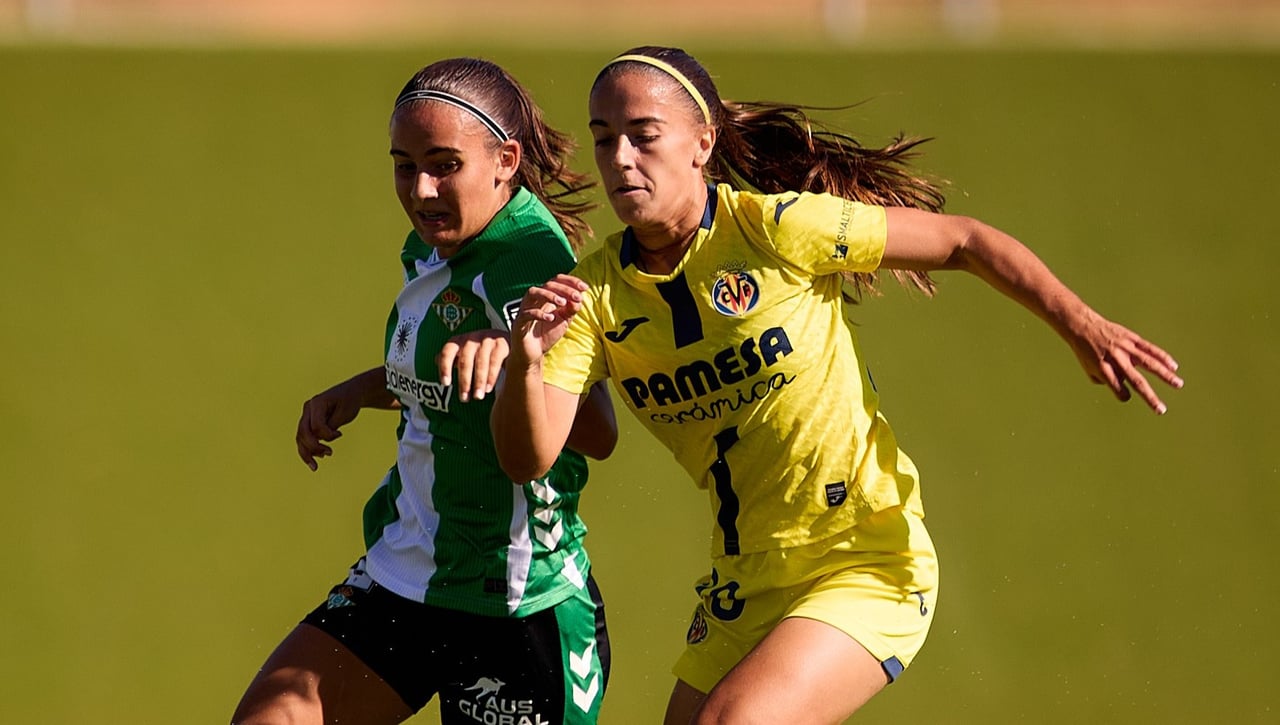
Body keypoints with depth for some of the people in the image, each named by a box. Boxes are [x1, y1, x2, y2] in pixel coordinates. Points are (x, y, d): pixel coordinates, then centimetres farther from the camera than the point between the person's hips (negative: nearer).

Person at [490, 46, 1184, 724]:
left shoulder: (775, 228, -16)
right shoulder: (596, 292, -4)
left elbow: (963, 240, -7)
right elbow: (529, 457, -12)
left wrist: (1083, 328, -14)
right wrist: (525, 362, -32)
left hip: (867, 569, -6)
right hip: (743, 589, 6)